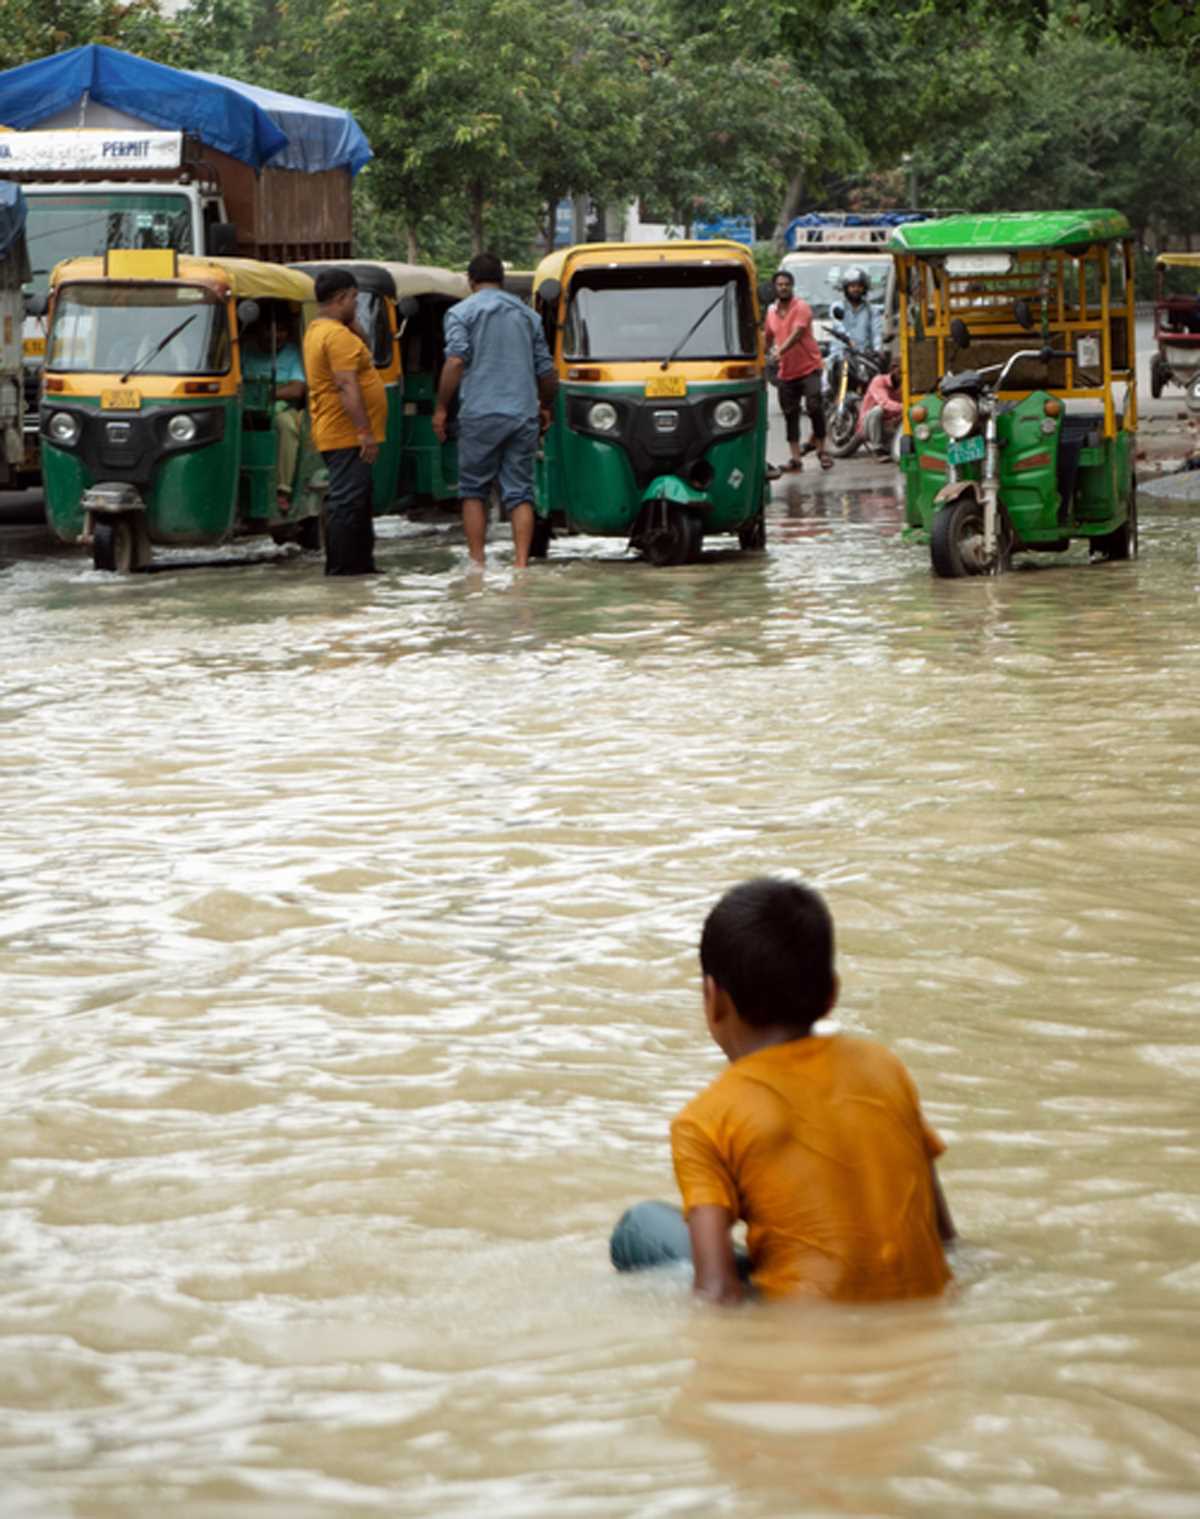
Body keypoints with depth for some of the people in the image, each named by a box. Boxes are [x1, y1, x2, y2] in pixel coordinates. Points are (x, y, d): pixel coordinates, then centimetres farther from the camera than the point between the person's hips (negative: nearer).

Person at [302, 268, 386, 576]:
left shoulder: (317, 331, 16)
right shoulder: (337, 335, -17)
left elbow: (359, 351, 28)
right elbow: (347, 385, -23)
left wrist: (353, 324, 12)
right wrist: (365, 431, -25)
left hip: (339, 435, 11)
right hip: (347, 435, -11)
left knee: (357, 502, 16)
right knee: (347, 503, -9)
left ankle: (361, 564, 21)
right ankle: (342, 569, -9)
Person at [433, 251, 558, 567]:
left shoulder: (462, 312, 2)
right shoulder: (527, 315, 16)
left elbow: (456, 361, -12)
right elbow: (546, 371, 17)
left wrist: (441, 408, -7)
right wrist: (545, 407, 33)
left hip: (480, 414, -3)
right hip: (523, 416, 3)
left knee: (473, 492, 8)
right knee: (519, 493, 4)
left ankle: (477, 562, 4)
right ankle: (521, 563, -7)